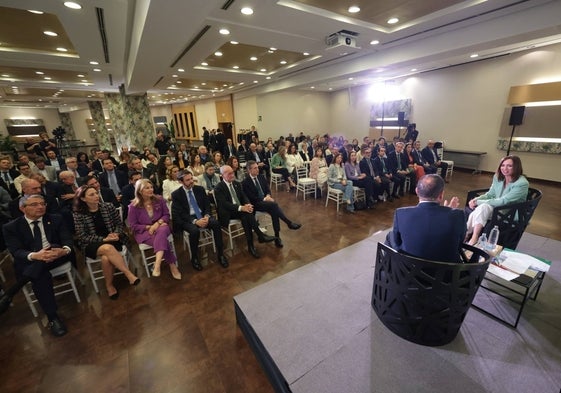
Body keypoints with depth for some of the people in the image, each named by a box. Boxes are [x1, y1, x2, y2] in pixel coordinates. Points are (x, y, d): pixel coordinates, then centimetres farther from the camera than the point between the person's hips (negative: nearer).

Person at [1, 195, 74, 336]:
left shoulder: (56, 219, 7)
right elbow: (16, 252, -8)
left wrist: (64, 251, -28)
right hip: (28, 262, 0)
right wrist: (35, 255, -32)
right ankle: (53, 318, -24)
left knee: (53, 248, -34)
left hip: (56, 257, 1)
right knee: (41, 275, -33)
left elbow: (67, 240, -3)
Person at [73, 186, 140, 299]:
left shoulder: (108, 207, 2)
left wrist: (115, 234, -12)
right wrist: (103, 239, -16)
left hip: (112, 240, 2)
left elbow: (119, 223, 8)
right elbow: (82, 237, -5)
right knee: (108, 248, -36)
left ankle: (109, 285, -9)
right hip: (92, 245, -1)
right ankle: (129, 274, -30)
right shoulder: (78, 214, -3)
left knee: (106, 258, -32)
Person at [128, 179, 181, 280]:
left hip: (160, 227, 2)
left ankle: (157, 265, -47)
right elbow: (133, 226, -1)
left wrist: (158, 223, -14)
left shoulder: (159, 200, 3)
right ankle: (172, 265, -22)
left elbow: (166, 215, 5)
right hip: (143, 232, -1)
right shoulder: (134, 206, -3)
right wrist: (149, 227, -14)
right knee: (162, 239, -33)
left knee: (162, 230, -38)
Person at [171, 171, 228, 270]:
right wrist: (195, 221, -23)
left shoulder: (200, 189, 7)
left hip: (202, 215, 3)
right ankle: (194, 258, -10)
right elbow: (179, 214, -9)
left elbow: (207, 205, 7)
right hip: (187, 219, -3)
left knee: (216, 224, -27)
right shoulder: (176, 194, -4)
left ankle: (220, 254, -15)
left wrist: (206, 216, -14)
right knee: (194, 231, -35)